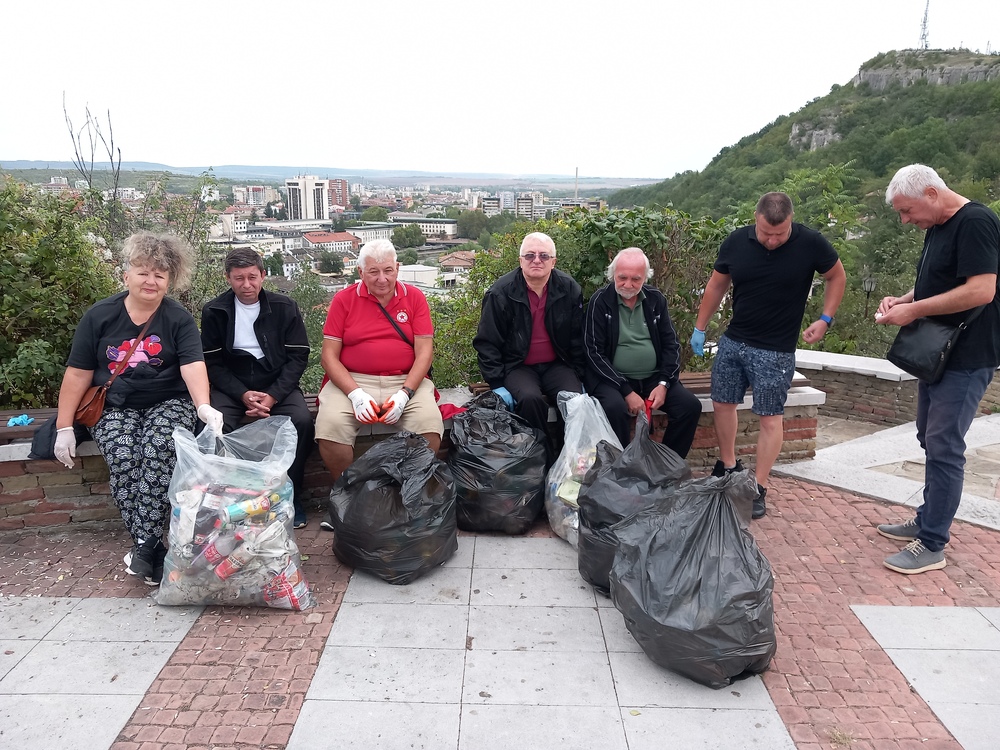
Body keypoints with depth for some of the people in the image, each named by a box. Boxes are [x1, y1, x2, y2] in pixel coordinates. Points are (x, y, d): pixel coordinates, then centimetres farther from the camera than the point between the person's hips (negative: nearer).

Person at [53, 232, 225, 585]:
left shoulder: (179, 319, -2)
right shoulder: (99, 316, 2)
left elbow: (193, 366, -18)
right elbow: (78, 374, 4)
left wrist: (203, 406, -37)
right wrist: (64, 428, 1)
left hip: (168, 402, -1)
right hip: (114, 406, 1)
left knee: (159, 451, -31)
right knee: (123, 459, -27)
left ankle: (143, 546, -26)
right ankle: (153, 548, -23)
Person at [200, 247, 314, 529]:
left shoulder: (284, 307, 2)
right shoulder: (214, 312, 3)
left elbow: (298, 356, -1)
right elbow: (212, 363, 1)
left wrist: (273, 396, -15)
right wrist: (243, 395, -15)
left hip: (277, 384, 0)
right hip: (231, 386, 0)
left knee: (301, 420, -29)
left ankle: (292, 498, -10)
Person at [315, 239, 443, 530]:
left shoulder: (414, 297, 6)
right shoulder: (344, 299, 5)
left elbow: (424, 351, 0)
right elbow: (330, 355, 1)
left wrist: (405, 394, -14)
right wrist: (355, 394, -14)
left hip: (406, 381, 0)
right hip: (353, 381, 0)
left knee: (429, 424, -29)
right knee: (329, 425, -28)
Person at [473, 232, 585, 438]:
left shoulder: (569, 288, 0)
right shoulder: (500, 293, -8)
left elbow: (577, 338, 8)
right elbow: (487, 343, -5)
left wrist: (579, 377, 5)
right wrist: (498, 385, -11)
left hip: (557, 365, 3)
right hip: (517, 367, -2)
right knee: (530, 398, -32)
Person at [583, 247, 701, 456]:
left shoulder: (655, 299, 5)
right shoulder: (600, 301, -7)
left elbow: (671, 344, 8)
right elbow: (594, 352, -11)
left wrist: (663, 384, -9)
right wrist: (627, 392, -18)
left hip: (653, 377, 4)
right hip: (613, 378, -4)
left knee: (691, 406, -15)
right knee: (615, 409, -34)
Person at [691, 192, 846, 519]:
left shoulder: (810, 244, -13)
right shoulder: (736, 242, -6)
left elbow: (837, 277, 3)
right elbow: (717, 285, 7)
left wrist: (825, 320, -6)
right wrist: (700, 328, 10)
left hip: (775, 350, -4)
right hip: (733, 341, 4)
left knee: (770, 417, 0)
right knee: (722, 404, 11)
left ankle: (759, 489, 10)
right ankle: (728, 467, 31)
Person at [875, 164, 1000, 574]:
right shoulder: (937, 228, 12)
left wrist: (915, 310, -21)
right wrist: (902, 300, 3)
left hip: (966, 359, -10)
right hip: (936, 353, 10)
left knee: (944, 448, -7)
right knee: (930, 440, 16)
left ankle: (932, 546, 1)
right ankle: (928, 520, 30)